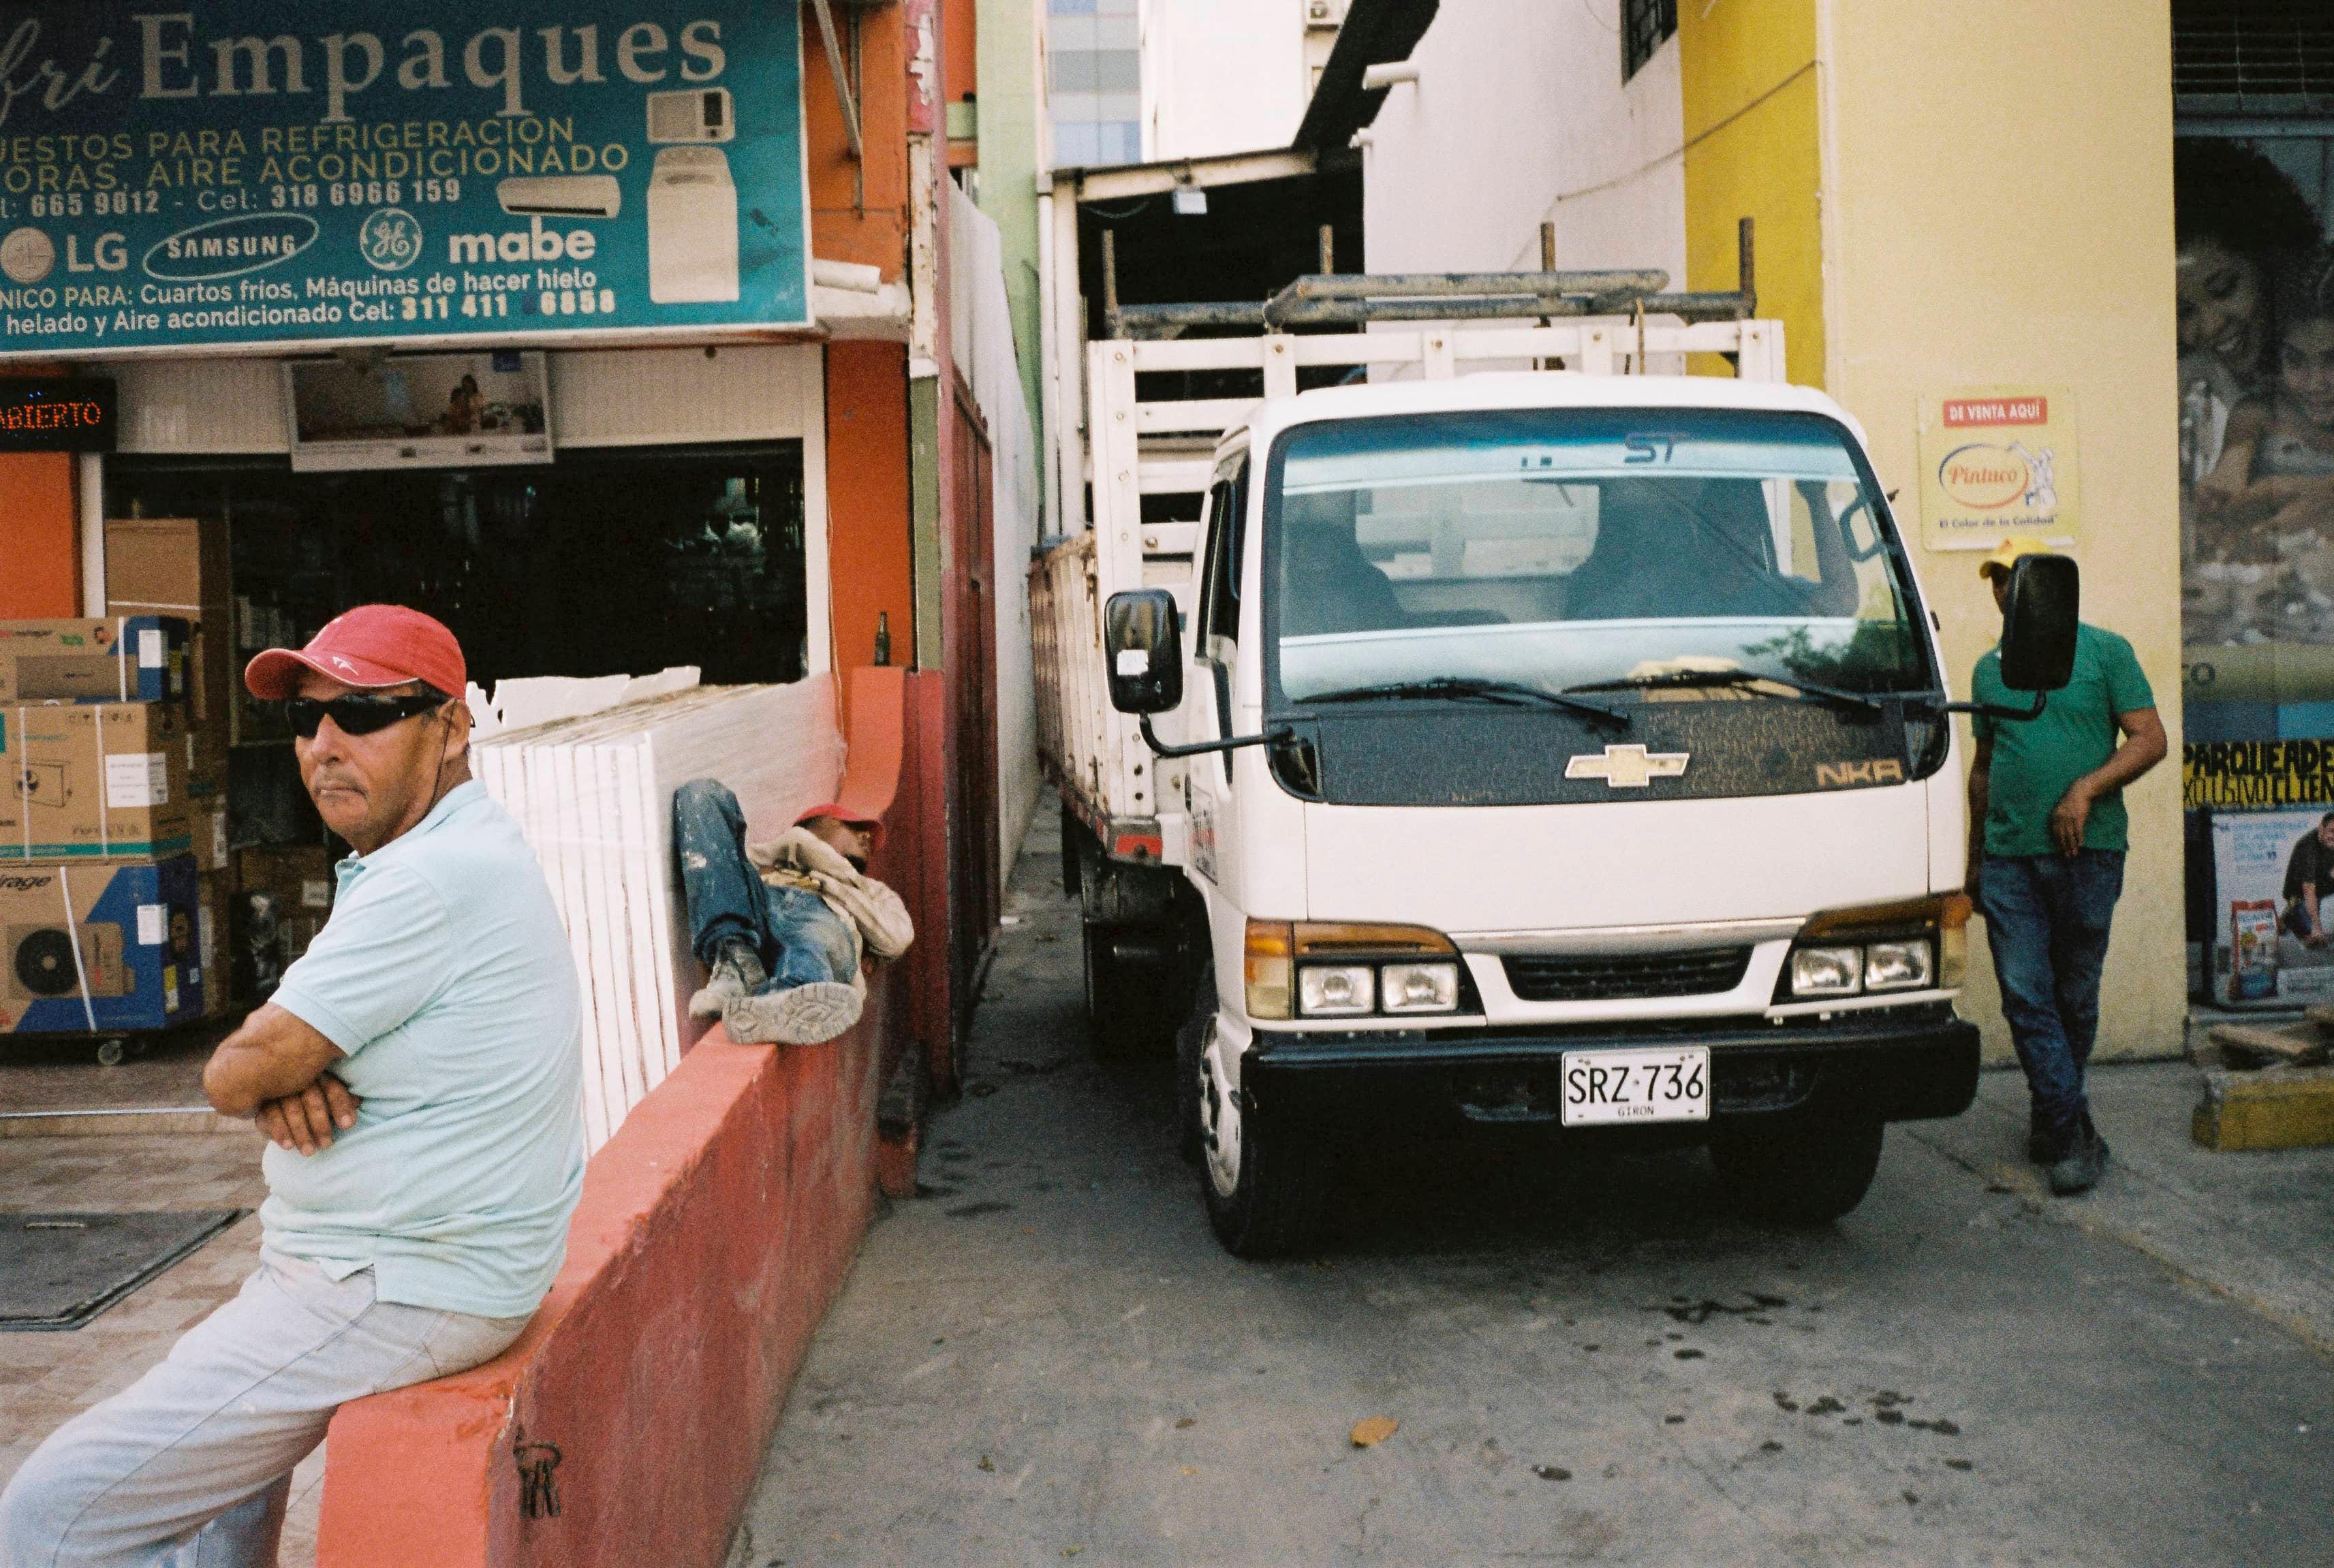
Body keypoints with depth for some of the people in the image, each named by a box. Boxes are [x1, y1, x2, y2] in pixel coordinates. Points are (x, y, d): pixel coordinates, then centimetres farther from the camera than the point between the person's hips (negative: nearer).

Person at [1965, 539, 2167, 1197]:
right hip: (2008, 858, 3)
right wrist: (1975, 858, 20)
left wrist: (2086, 788, -17)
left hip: (2086, 851, -3)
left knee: (2074, 995, 6)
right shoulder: (1989, 669, 15)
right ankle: (2074, 1135, -3)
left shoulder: (2105, 651, 4)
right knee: (2025, 997, -6)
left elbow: (2150, 739, -2)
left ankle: (2052, 1120, 22)